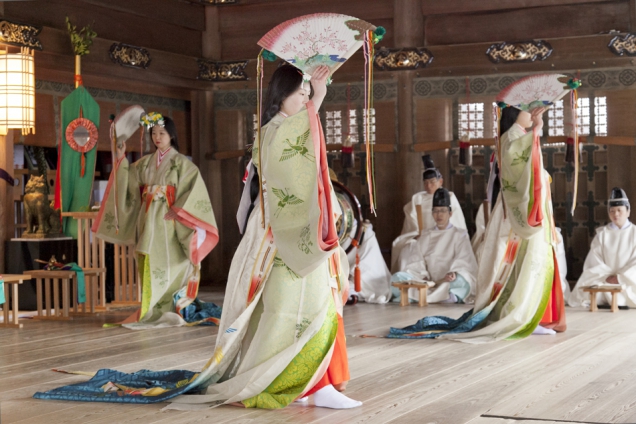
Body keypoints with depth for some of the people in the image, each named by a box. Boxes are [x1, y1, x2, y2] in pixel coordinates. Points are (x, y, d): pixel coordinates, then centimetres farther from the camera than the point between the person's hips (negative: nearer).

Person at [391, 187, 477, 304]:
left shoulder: (459, 235, 9)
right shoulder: (425, 237, 19)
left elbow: (463, 264, -6)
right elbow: (416, 264, 8)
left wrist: (452, 274, -28)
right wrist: (423, 277, -14)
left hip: (449, 284, -3)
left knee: (460, 280, -38)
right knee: (398, 277, -20)